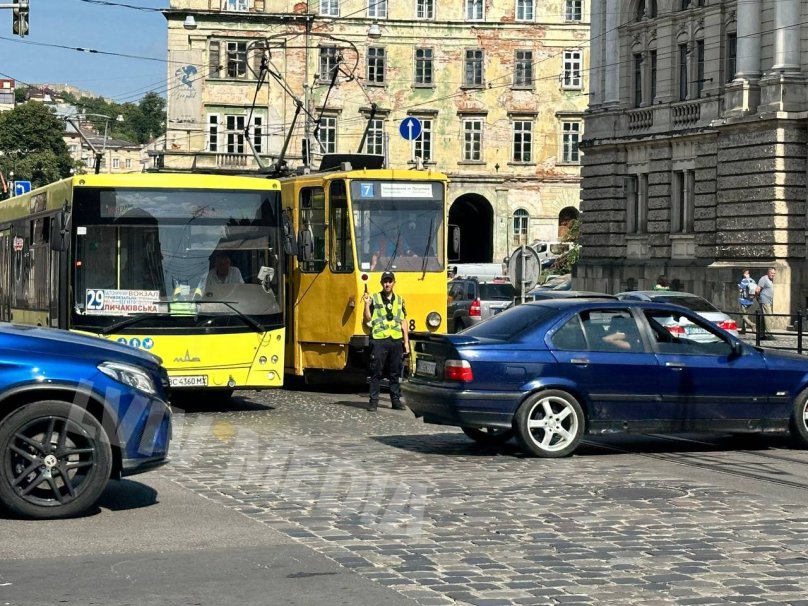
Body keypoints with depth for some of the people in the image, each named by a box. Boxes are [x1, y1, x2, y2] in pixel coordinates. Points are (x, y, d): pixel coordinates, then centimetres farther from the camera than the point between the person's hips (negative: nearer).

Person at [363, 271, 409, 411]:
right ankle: (373, 400, 1)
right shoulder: (374, 298, 3)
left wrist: (406, 342, 10)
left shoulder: (400, 301, 13)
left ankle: (396, 400, 13)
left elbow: (403, 323, 15)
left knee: (395, 373, 8)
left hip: (396, 340, 3)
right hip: (379, 340, -3)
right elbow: (368, 319, -2)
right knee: (376, 372, -2)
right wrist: (367, 304, -16)